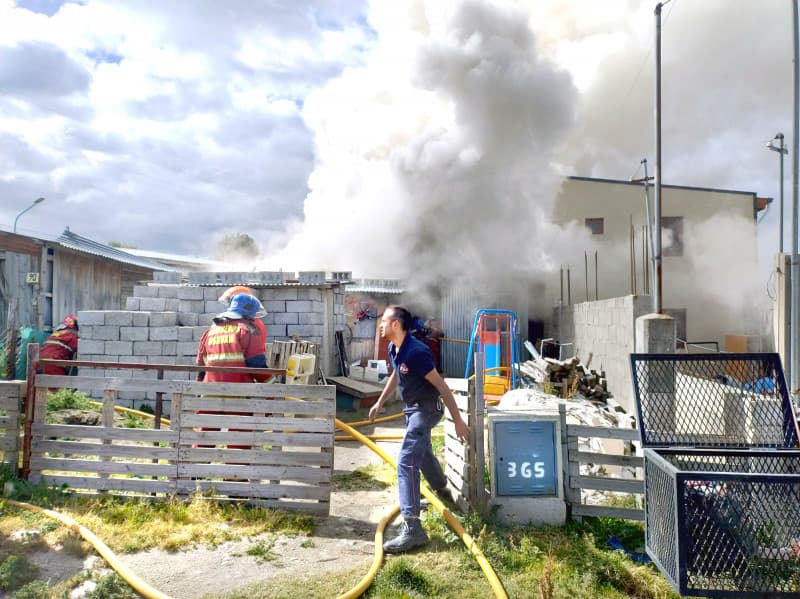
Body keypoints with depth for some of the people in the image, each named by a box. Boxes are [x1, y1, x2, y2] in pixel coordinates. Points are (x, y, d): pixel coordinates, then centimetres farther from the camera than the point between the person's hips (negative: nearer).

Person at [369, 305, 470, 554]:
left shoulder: (416, 352, -28)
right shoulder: (393, 348, 0)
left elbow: (441, 385, -24)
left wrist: (458, 420, -21)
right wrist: (379, 403, 25)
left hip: (425, 409, -10)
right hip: (412, 408, 10)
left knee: (406, 463, -18)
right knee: (422, 451, 29)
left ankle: (412, 528, -19)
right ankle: (442, 490, 56)